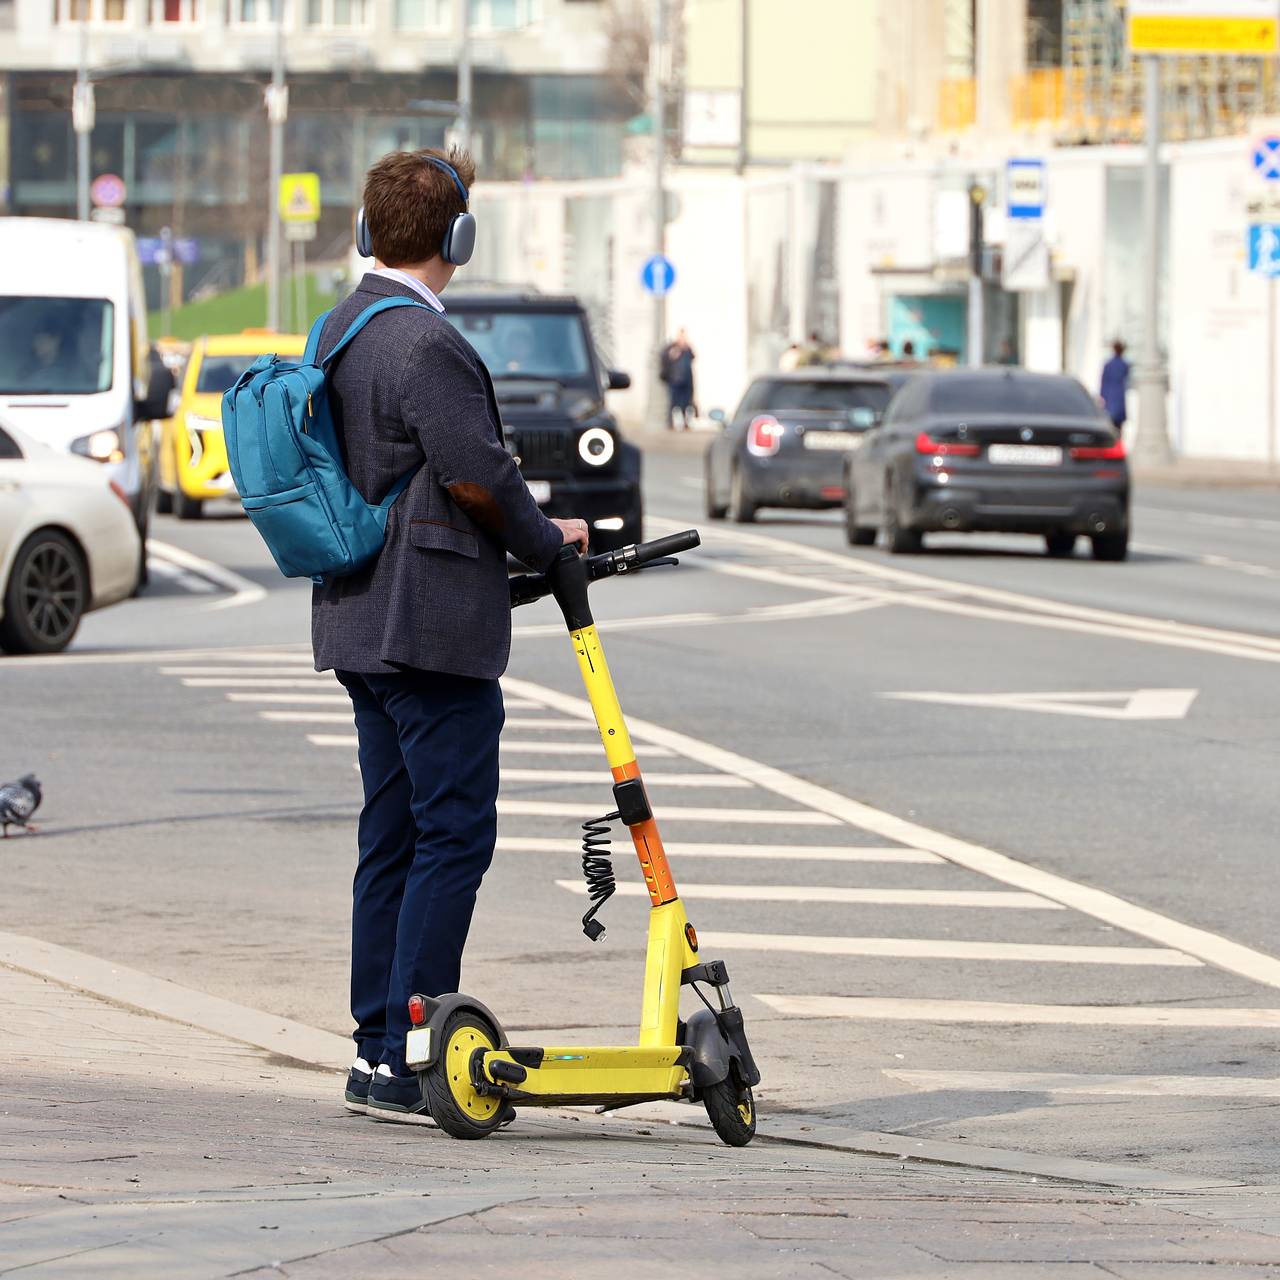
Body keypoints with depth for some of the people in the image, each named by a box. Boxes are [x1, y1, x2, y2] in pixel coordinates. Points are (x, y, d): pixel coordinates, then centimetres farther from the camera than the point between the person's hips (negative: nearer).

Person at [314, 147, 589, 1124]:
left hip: (359, 620, 10)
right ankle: (405, 1064, -10)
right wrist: (545, 540, -2)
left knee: (392, 838, 13)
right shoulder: (426, 343, -17)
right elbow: (475, 475, -20)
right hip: (432, 625, -10)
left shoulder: (339, 330, 14)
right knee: (454, 834, -7)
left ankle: (378, 1054, 15)